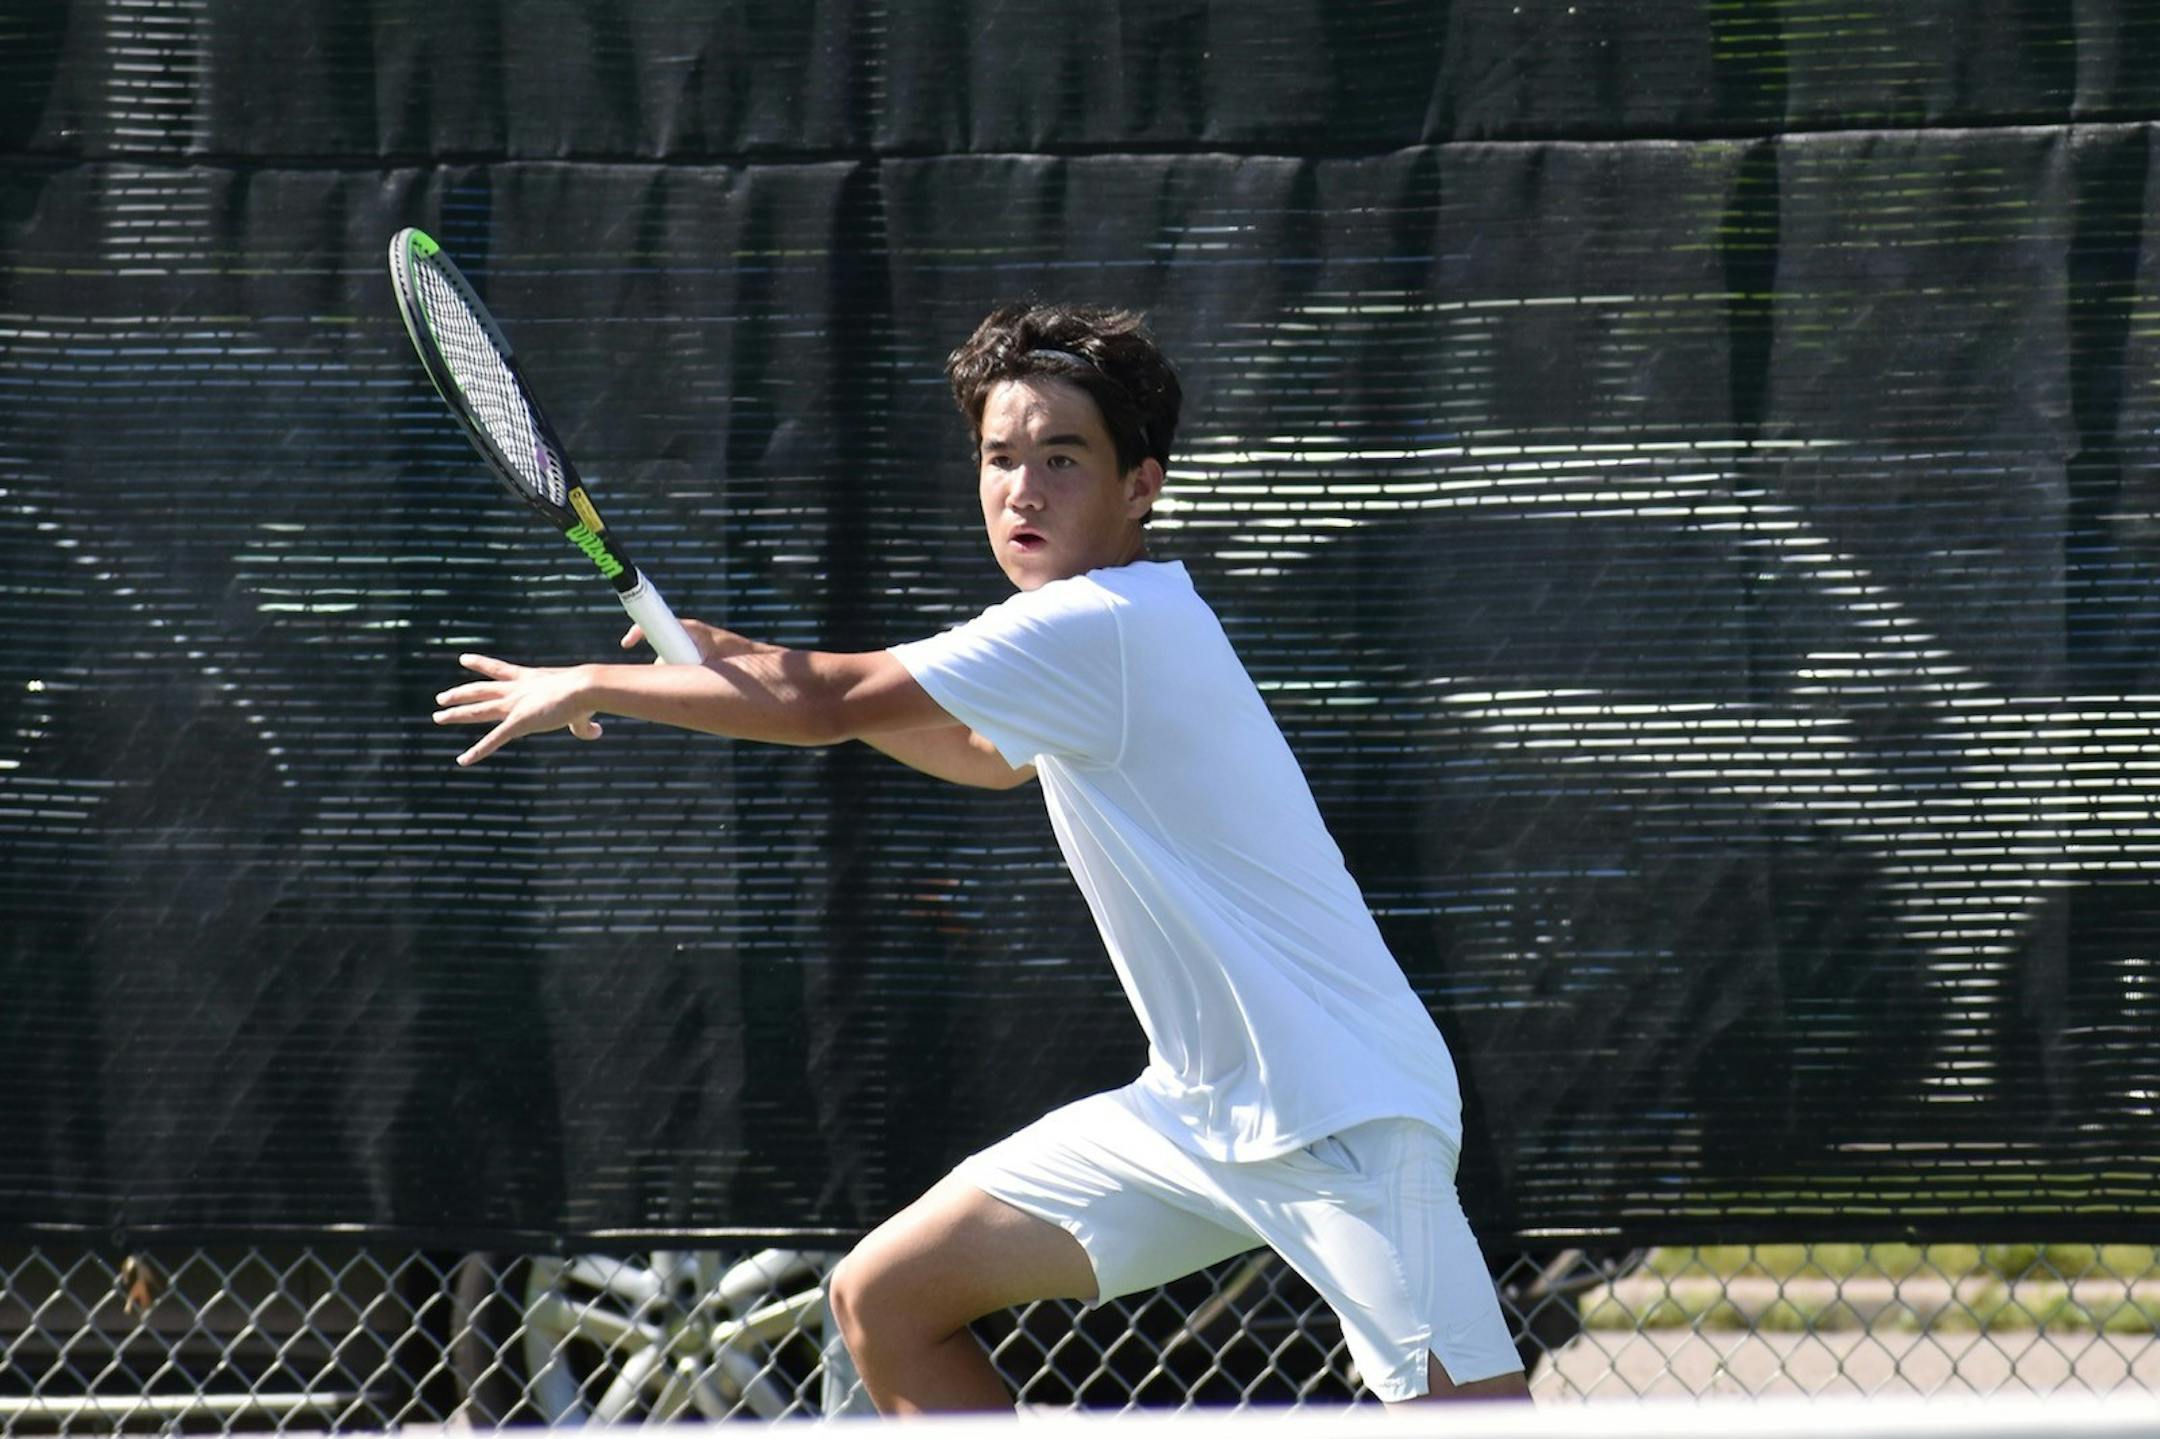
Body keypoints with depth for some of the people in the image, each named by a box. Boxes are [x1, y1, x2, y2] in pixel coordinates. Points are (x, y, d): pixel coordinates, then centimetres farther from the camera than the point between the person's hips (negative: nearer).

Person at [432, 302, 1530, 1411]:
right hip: (1196, 1104, 10)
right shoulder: (1115, 630, 12)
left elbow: (824, 705, -17)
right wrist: (754, 664, 21)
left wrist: (591, 687, -3)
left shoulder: (1103, 625, -17)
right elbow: (989, 758, 33)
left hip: (1340, 1107, -10)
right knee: (883, 1300, 6)